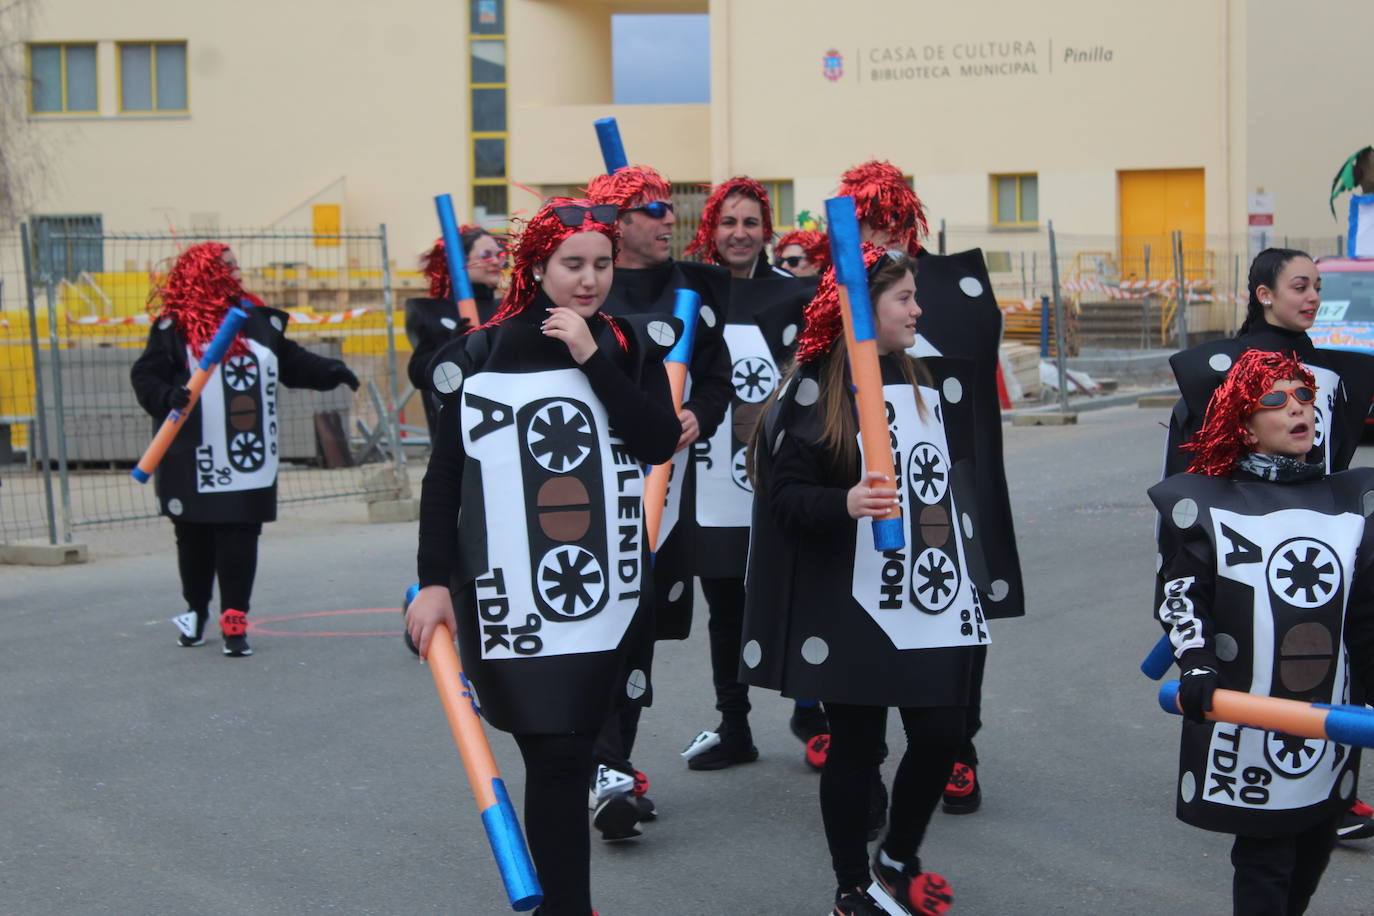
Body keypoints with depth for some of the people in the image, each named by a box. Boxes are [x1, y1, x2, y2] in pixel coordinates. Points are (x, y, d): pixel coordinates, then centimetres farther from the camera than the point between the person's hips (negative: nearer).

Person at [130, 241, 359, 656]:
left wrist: (329, 371, 4)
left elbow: (290, 362, 17)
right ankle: (196, 610, 31)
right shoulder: (175, 325, -4)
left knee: (240, 539, -2)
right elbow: (145, 375, -6)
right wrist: (166, 396, -25)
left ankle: (234, 622, 1)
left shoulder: (259, 319, 9)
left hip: (250, 460, 3)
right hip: (195, 460, -2)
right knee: (195, 537, 10)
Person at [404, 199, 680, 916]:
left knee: (575, 750, 10)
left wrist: (592, 361, -12)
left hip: (610, 589, 2)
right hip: (513, 596, -2)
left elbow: (660, 442, -8)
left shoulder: (633, 345, 6)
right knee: (555, 758, -8)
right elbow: (443, 477, 4)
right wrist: (434, 581, 0)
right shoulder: (481, 357, 0)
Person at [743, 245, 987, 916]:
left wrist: (968, 576, 21)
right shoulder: (815, 391, -8)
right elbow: (786, 496, -12)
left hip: (933, 603, 6)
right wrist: (844, 504, -31)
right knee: (857, 747, 3)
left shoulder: (929, 381, 11)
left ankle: (899, 860, 30)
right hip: (854, 609, -5)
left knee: (942, 734, 5)